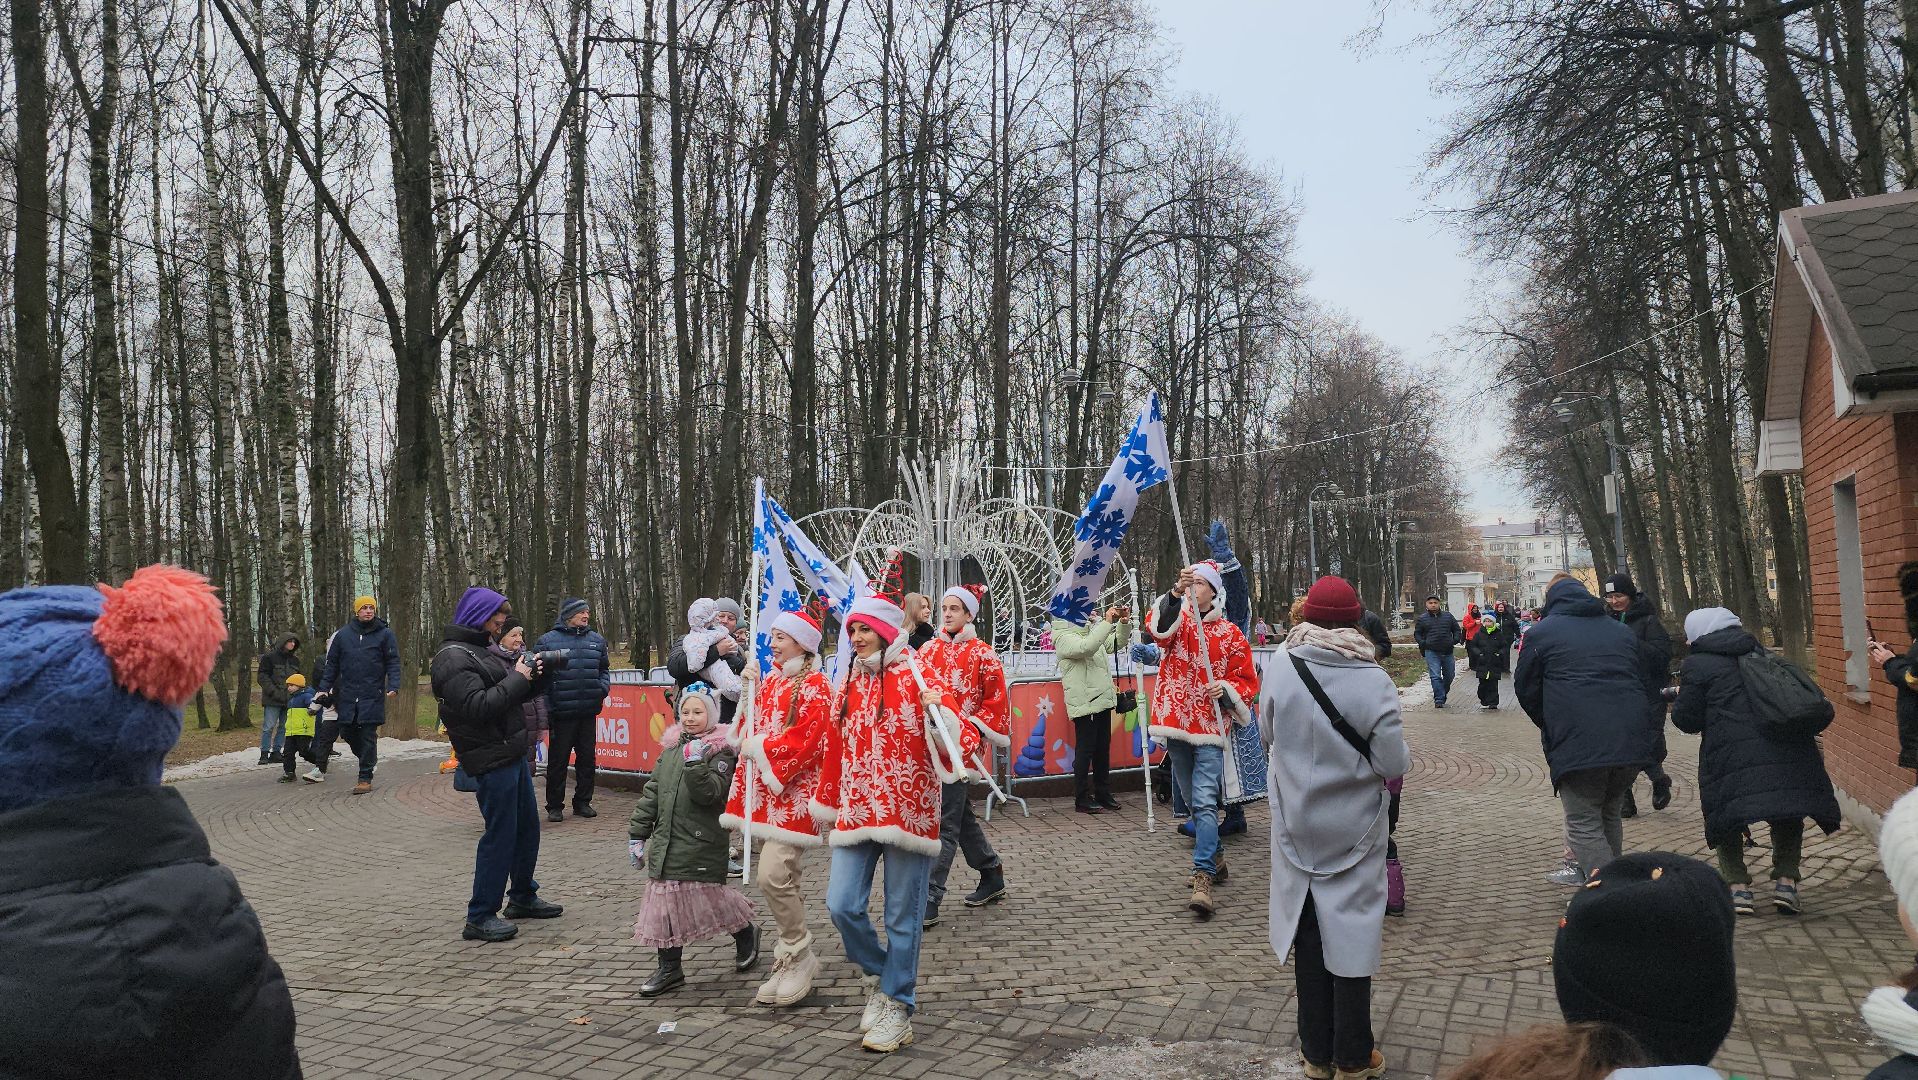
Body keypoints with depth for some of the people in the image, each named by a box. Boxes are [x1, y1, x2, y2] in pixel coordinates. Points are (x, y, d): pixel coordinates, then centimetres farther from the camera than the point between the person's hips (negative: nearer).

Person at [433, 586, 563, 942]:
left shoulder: (479, 649, 16)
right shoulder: (452, 658, -15)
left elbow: (504, 695, 19)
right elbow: (478, 706, -25)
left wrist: (529, 676, 1)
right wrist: (517, 679, -18)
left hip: (512, 753, 10)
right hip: (491, 761, -10)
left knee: (527, 827, 17)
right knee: (501, 834, -5)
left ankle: (523, 897, 32)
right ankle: (480, 917, 4)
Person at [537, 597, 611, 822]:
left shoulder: (596, 640, 10)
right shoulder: (548, 641, -4)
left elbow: (604, 669, 19)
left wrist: (603, 687, -1)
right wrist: (545, 708, -11)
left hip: (589, 712, 4)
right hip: (561, 712, -4)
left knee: (587, 758, 10)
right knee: (558, 760, 4)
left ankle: (583, 802, 22)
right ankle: (555, 806, 14)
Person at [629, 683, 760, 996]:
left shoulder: (721, 751, -7)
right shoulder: (671, 748, 12)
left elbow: (710, 793, -20)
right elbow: (652, 792, 16)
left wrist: (695, 764, -31)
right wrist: (637, 833, 15)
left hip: (702, 843, -6)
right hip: (666, 843, 6)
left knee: (711, 897, 0)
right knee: (664, 902, 7)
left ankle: (746, 934, 29)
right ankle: (669, 970, 18)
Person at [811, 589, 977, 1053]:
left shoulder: (917, 678, -7)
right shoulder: (850, 683, 10)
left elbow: (963, 742, -14)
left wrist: (937, 714, -33)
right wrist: (825, 804, 24)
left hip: (907, 812, -5)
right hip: (856, 814, 5)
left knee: (903, 916, 3)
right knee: (842, 905, -1)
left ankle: (897, 1008, 18)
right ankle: (878, 975, 25)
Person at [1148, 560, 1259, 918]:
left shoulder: (1230, 634, 4)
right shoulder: (1177, 620, 6)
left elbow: (1248, 682, 9)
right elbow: (1159, 628, -20)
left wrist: (1226, 689, -13)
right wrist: (1176, 592, -36)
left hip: (1210, 727, -3)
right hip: (1175, 725, 3)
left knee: (1205, 802, -15)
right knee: (1194, 802, 15)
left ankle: (1203, 878, -19)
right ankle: (1215, 859, 32)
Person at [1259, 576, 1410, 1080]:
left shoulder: (1278, 668, -13)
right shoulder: (1374, 682, -19)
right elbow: (1394, 764, -15)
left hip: (1296, 826, 2)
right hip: (1353, 830, -2)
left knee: (1308, 934, 14)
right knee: (1351, 931, 10)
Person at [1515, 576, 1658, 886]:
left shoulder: (1541, 633, 4)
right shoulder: (1623, 631, 20)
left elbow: (1525, 689, 8)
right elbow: (1643, 682, 26)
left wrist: (1549, 727, 24)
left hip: (1578, 744, -6)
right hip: (1633, 741, 6)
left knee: (1584, 824, -3)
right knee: (1610, 814, 22)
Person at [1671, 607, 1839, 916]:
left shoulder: (1698, 665, 3)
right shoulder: (1761, 655, 22)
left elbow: (1687, 719, 4)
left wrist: (1678, 701, 23)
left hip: (1733, 759, -5)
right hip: (1787, 753, 5)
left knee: (1727, 819, 10)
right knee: (1787, 817, 20)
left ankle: (1737, 886, 1)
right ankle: (1785, 881, 9)